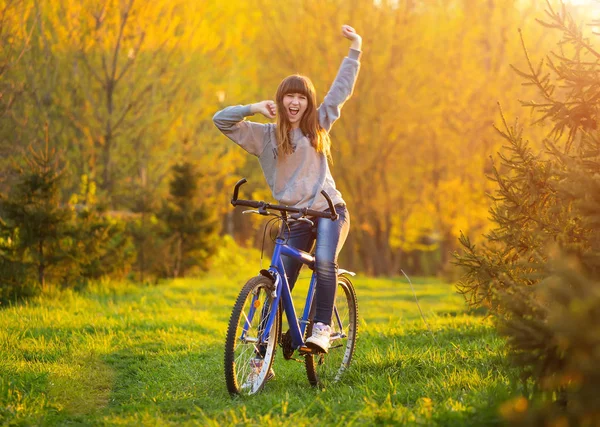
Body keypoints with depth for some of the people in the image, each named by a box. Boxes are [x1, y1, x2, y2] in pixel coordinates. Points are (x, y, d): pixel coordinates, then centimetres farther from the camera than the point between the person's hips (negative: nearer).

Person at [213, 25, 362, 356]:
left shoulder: (318, 125, 8)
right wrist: (254, 108, -8)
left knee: (324, 261, -30)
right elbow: (221, 120, 2)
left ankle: (322, 327, -22)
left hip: (329, 209, 0)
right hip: (293, 217, 0)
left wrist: (355, 49, 14)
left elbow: (341, 89, 13)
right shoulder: (265, 135, 5)